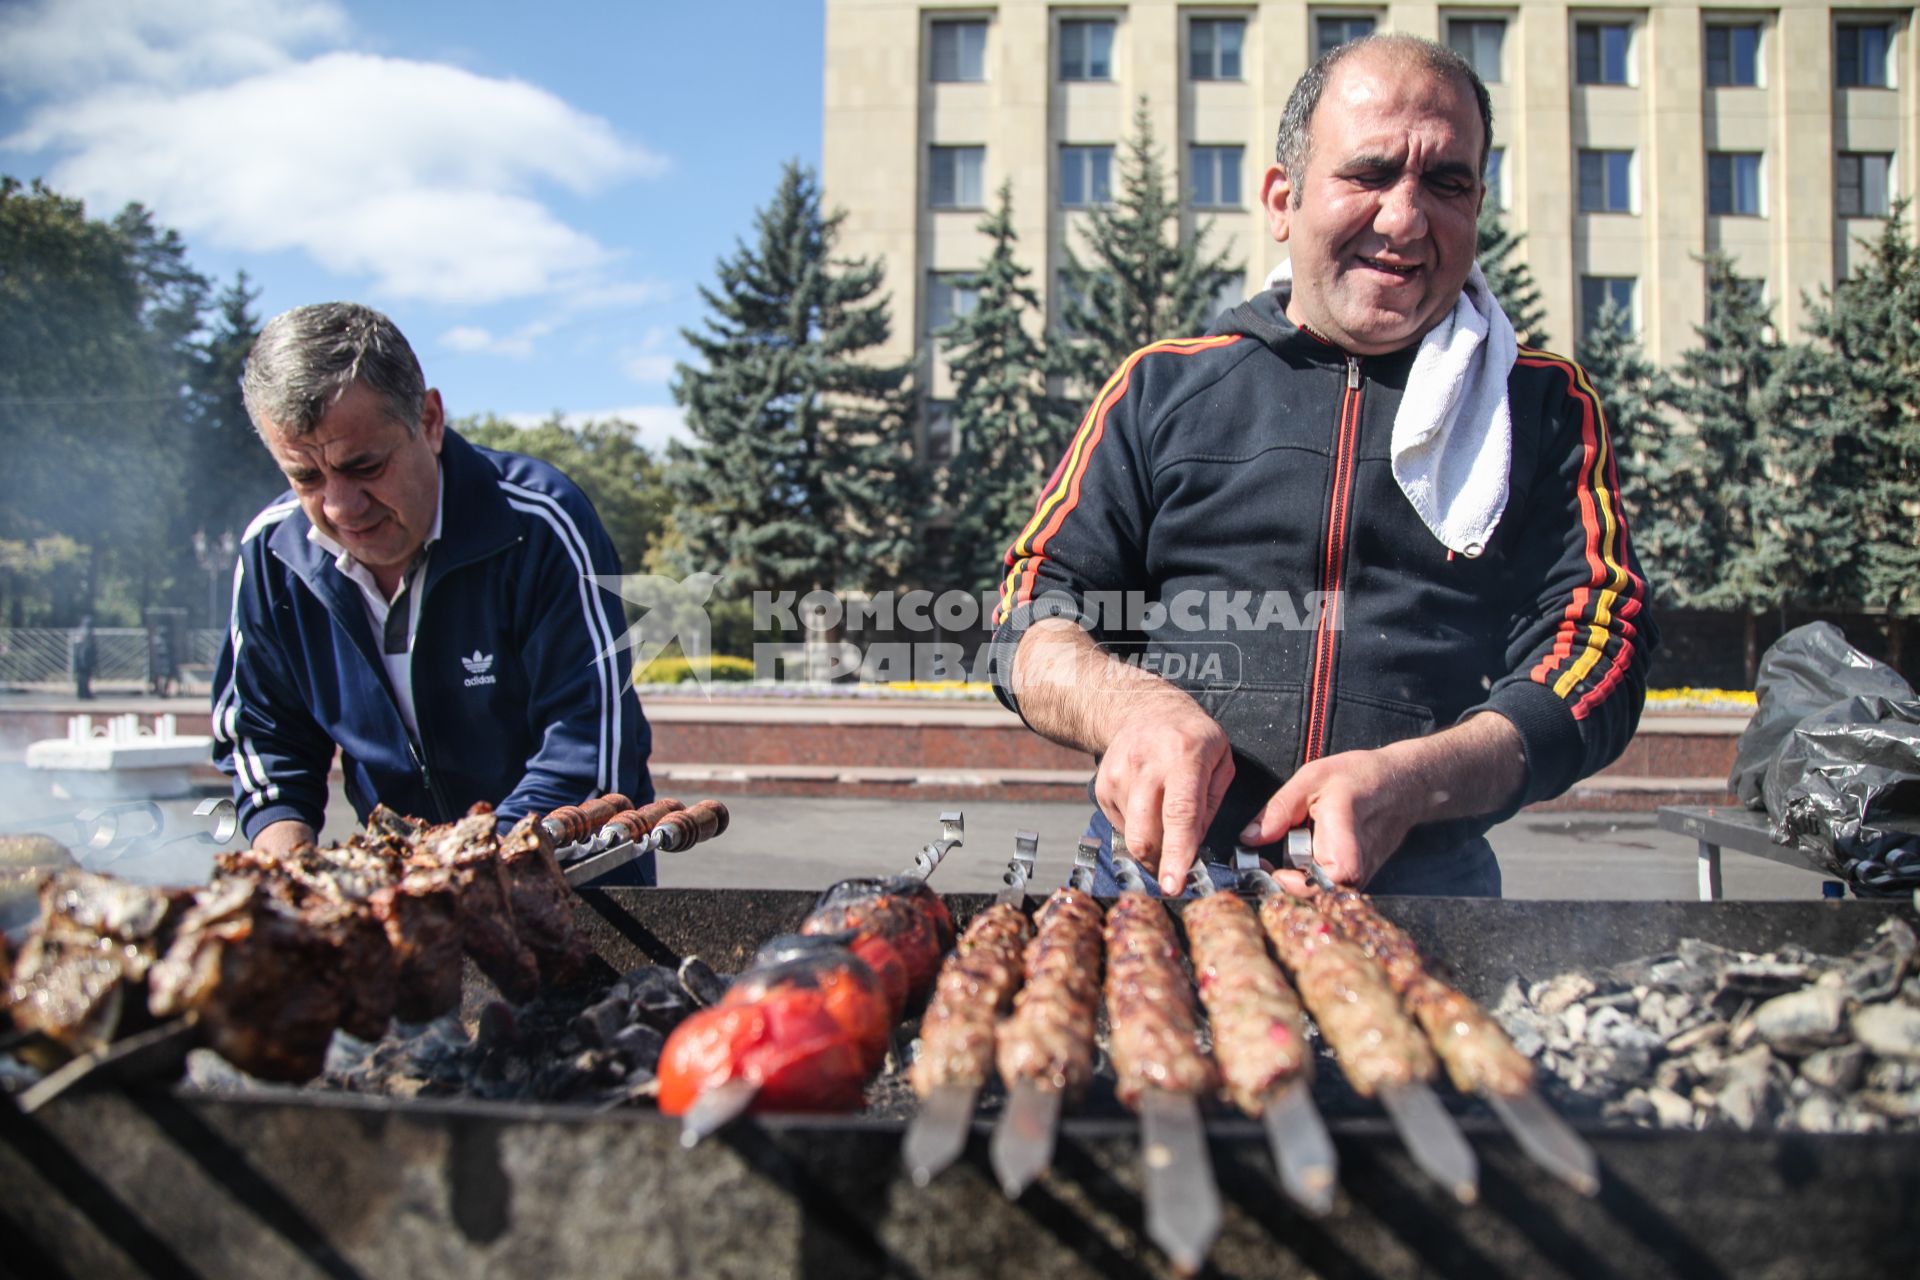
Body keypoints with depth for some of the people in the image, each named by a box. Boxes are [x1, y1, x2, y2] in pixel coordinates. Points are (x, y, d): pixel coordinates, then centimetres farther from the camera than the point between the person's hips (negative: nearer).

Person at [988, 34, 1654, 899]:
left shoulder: (1546, 408, 13)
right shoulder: (1162, 386, 13)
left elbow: (1594, 655, 3)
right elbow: (1030, 620, 8)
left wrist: (1407, 781, -16)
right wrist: (1133, 706, -15)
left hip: (1420, 887, 1)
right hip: (1156, 873, 0)